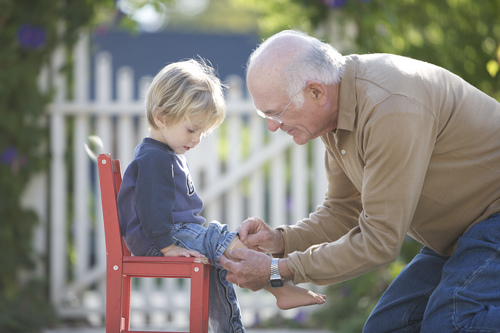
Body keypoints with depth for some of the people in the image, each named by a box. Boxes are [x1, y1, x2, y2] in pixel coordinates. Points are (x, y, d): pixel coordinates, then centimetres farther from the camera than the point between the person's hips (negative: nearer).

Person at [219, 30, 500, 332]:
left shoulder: (389, 110, -30)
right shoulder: (334, 108, 0)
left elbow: (379, 241, -27)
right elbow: (343, 211, 12)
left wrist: (277, 270, -22)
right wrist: (281, 240, -8)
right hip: (456, 236, 10)